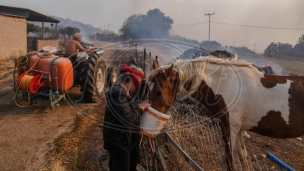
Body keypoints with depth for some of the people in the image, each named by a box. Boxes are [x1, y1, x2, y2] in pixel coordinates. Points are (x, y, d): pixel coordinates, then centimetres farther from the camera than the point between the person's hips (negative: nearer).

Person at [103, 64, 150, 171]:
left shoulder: (123, 93, 10)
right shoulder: (117, 93, -24)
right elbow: (128, 119, -28)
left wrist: (140, 106, 3)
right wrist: (141, 107, -15)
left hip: (128, 141, 11)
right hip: (119, 142, -11)